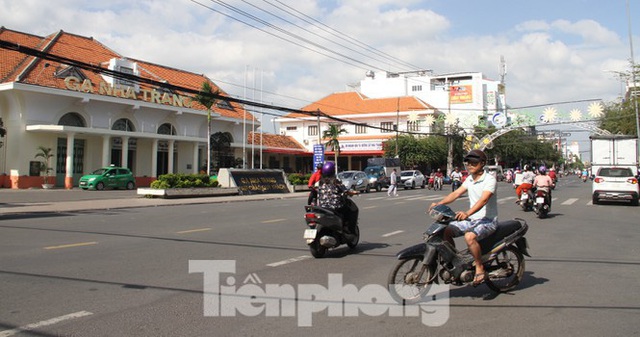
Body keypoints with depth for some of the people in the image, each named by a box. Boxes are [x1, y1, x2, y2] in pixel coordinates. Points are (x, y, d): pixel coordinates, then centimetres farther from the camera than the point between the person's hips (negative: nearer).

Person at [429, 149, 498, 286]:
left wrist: (467, 213, -45)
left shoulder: (490, 179, -14)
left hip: (488, 220, -8)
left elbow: (483, 200, -29)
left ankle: (480, 269, -17)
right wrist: (439, 203, -14)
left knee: (469, 236, -35)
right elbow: (456, 193, 3)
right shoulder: (469, 179, 10)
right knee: (446, 231, -8)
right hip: (472, 219, 8)